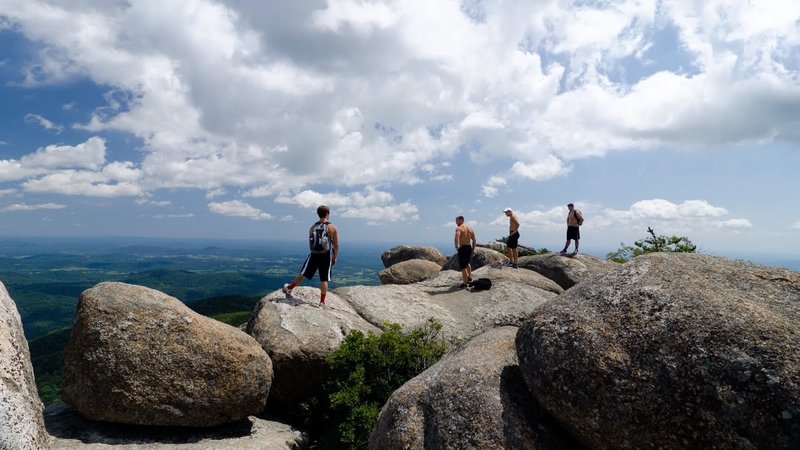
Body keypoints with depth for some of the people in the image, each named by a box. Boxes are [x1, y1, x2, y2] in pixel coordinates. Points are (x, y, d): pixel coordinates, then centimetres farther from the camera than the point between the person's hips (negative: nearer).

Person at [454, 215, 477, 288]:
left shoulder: (459, 228, -10)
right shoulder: (470, 228, 12)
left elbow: (456, 238, -27)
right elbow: (474, 240, 14)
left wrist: (456, 247, -17)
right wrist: (473, 249, 18)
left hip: (462, 248, -7)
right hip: (469, 247, 7)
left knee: (463, 266, 0)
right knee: (467, 263, 31)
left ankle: (465, 283, 3)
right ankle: (469, 277, 36)